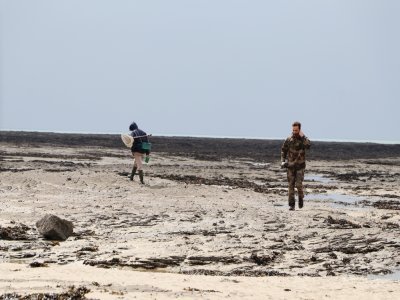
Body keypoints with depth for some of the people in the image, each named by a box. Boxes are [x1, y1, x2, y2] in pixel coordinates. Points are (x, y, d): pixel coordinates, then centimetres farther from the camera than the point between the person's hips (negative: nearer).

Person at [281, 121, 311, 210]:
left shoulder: (303, 139, -5)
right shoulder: (289, 139, 2)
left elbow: (308, 146, -26)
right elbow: (283, 150, 12)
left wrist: (302, 136, -26)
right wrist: (283, 161, 1)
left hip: (300, 166, -2)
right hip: (290, 166, 2)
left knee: (299, 185, -10)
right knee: (291, 186, 1)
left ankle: (301, 198, 18)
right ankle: (291, 204, 6)